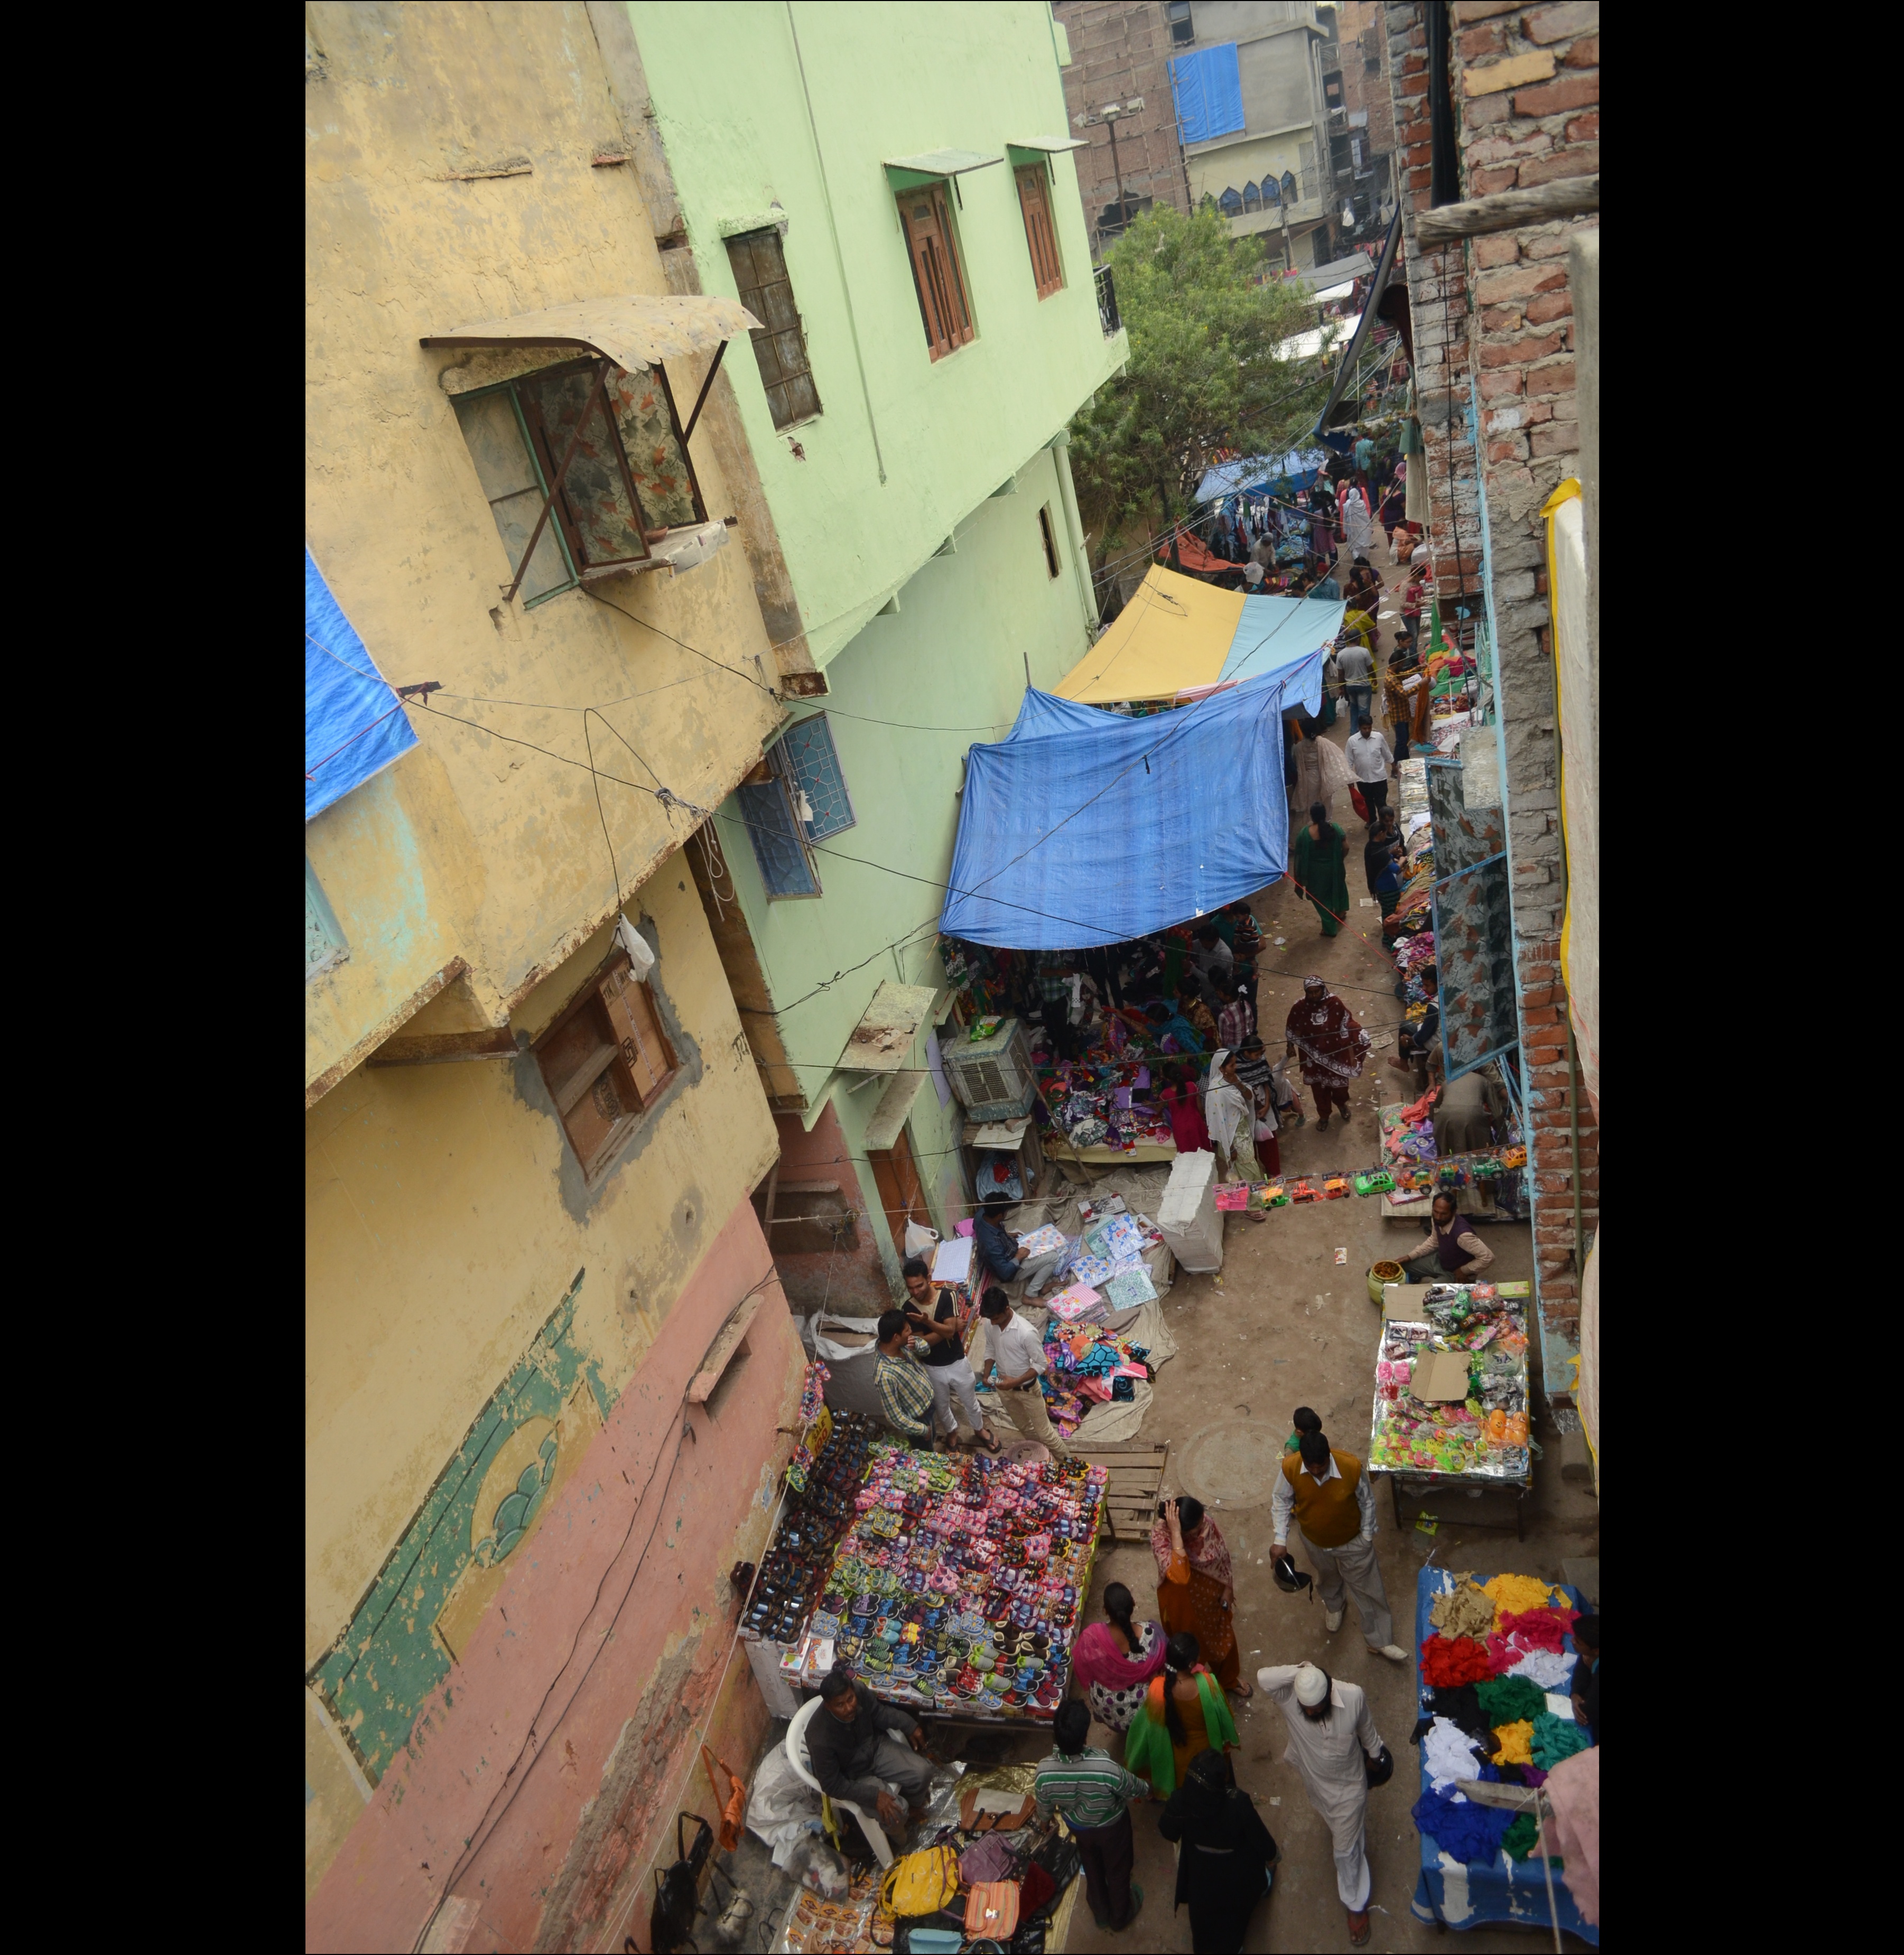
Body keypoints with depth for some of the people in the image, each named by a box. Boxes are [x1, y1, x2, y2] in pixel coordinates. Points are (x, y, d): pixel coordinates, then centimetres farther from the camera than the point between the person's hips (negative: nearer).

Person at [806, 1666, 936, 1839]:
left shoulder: (859, 1690, -25)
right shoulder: (821, 1739, -37)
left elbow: (878, 1712, -1)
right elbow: (833, 1786, -24)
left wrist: (909, 1726, -9)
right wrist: (874, 1795, -28)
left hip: (875, 1748, 5)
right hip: (853, 1776, -5)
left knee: (923, 1772, -6)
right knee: (895, 1813, -16)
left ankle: (914, 1805, 27)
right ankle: (896, 1832, 21)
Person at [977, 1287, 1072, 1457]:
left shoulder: (1026, 1333, -33)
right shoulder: (990, 1325, -14)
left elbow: (1042, 1365, -22)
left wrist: (1016, 1382, -27)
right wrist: (986, 1375, -7)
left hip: (1027, 1389, -6)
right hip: (1004, 1387, 6)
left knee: (1044, 1431, 8)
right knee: (1023, 1426, 26)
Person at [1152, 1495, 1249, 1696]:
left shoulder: (1206, 1524, -24)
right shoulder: (1160, 1536, -37)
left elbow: (1223, 1555, -4)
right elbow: (1180, 1576, -51)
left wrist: (1228, 1588, 2)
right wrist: (1175, 1533, -54)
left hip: (1211, 1595, 4)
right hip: (1183, 1603, -4)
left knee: (1223, 1639, 28)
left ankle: (1230, 1679, 59)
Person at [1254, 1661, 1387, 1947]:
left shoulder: (1353, 1697, -33)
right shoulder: (1288, 1697, -34)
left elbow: (1366, 1730, -11)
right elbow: (1263, 1677, -54)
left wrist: (1375, 1755, 7)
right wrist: (1300, 1671, -48)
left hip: (1348, 1786, -2)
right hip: (1314, 1784, 2)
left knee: (1347, 1850, 14)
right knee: (1333, 1827, 33)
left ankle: (1356, 1905, 38)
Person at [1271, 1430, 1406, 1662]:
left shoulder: (1352, 1467, -36)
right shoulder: (1290, 1467, -33)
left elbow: (1367, 1501, -15)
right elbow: (1281, 1500, -13)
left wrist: (1367, 1537, -4)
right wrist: (1280, 1541, -15)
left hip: (1352, 1541, -1)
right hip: (1315, 1542, 2)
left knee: (1368, 1590, 17)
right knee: (1328, 1579, 31)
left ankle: (1379, 1641, 40)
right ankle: (1333, 1606, 63)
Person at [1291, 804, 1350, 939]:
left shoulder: (1305, 833, -21)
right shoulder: (1334, 828, -16)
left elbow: (1300, 856, -14)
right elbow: (1346, 848, -11)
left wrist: (1301, 876, -1)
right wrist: (1339, 859, 10)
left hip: (1316, 871, -3)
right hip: (1333, 868, 3)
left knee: (1321, 898, 16)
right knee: (1338, 887, 34)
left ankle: (1330, 928, 28)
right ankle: (1340, 911, 57)